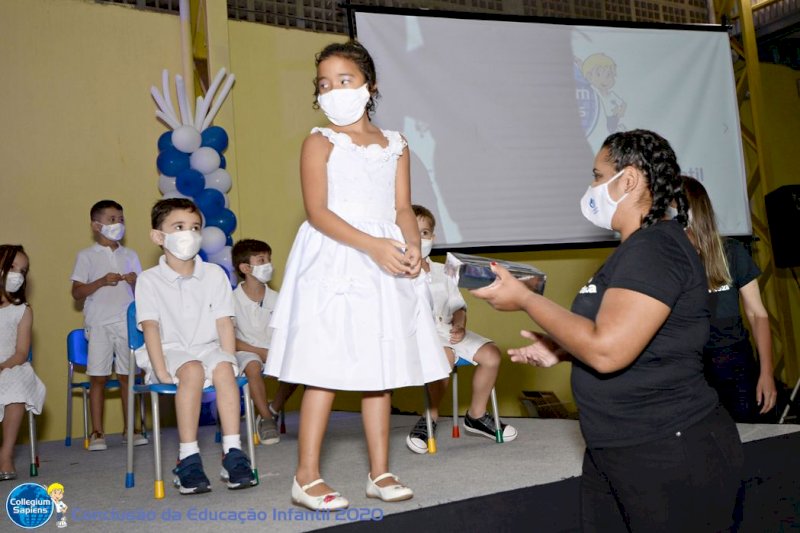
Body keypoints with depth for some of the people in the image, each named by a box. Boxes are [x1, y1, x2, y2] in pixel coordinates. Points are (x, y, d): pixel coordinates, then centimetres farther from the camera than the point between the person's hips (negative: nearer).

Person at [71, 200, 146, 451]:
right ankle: (97, 432, 6)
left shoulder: (130, 255, 14)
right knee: (97, 376, -2)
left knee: (127, 375, 3)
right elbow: (77, 293, 0)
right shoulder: (86, 256, 5)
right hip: (99, 324, -2)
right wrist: (101, 282, -13)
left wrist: (135, 282, -5)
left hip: (126, 323, 2)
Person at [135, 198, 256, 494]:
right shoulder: (149, 279, 1)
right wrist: (161, 371, -20)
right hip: (172, 351, -2)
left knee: (223, 368, -31)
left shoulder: (214, 274, 6)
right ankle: (188, 459, -30)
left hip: (208, 348, 2)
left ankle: (233, 455, -30)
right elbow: (150, 326, -9)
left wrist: (227, 362, -12)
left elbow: (224, 323, 1)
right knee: (193, 370, -34)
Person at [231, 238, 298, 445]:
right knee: (253, 366, -36)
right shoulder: (234, 299, -8)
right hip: (246, 351, -4)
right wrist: (259, 351, -17)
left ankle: (273, 410, -1)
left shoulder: (275, 298, 3)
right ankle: (267, 419, -18)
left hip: (273, 350, 4)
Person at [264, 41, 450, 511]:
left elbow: (404, 209, 8)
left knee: (381, 369, 8)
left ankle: (380, 473, 18)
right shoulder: (320, 142, 0)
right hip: (334, 261, -4)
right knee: (325, 370, -4)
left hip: (387, 263, 5)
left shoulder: (395, 145, 14)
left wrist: (412, 246, -13)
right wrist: (373, 246, -22)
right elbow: (318, 211, -11)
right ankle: (307, 477, 7)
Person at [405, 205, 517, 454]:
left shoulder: (442, 271, 19)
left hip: (447, 330, 6)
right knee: (444, 354, -37)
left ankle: (476, 415, 8)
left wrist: (459, 327, -4)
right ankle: (431, 416, -15)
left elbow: (458, 306, 17)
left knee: (491, 353, -12)